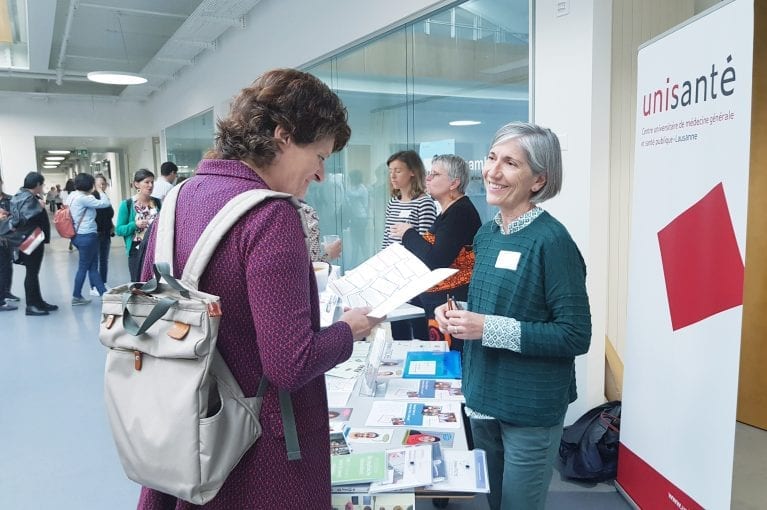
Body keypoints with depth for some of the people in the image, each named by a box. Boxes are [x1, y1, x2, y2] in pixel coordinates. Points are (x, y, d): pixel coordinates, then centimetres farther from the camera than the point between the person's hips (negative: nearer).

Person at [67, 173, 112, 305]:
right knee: (84, 267, 2)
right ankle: (76, 297, 11)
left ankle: (104, 293, 12)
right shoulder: (83, 198, -19)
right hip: (87, 236, -10)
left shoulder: (72, 196, 10)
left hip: (78, 235, 10)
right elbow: (105, 203, -17)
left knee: (93, 267, 9)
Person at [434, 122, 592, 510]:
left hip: (530, 408, -7)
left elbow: (576, 336, -20)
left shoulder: (551, 241, -19)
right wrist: (457, 314, -5)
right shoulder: (486, 234, 4)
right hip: (483, 397, 7)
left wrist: (489, 328, -25)